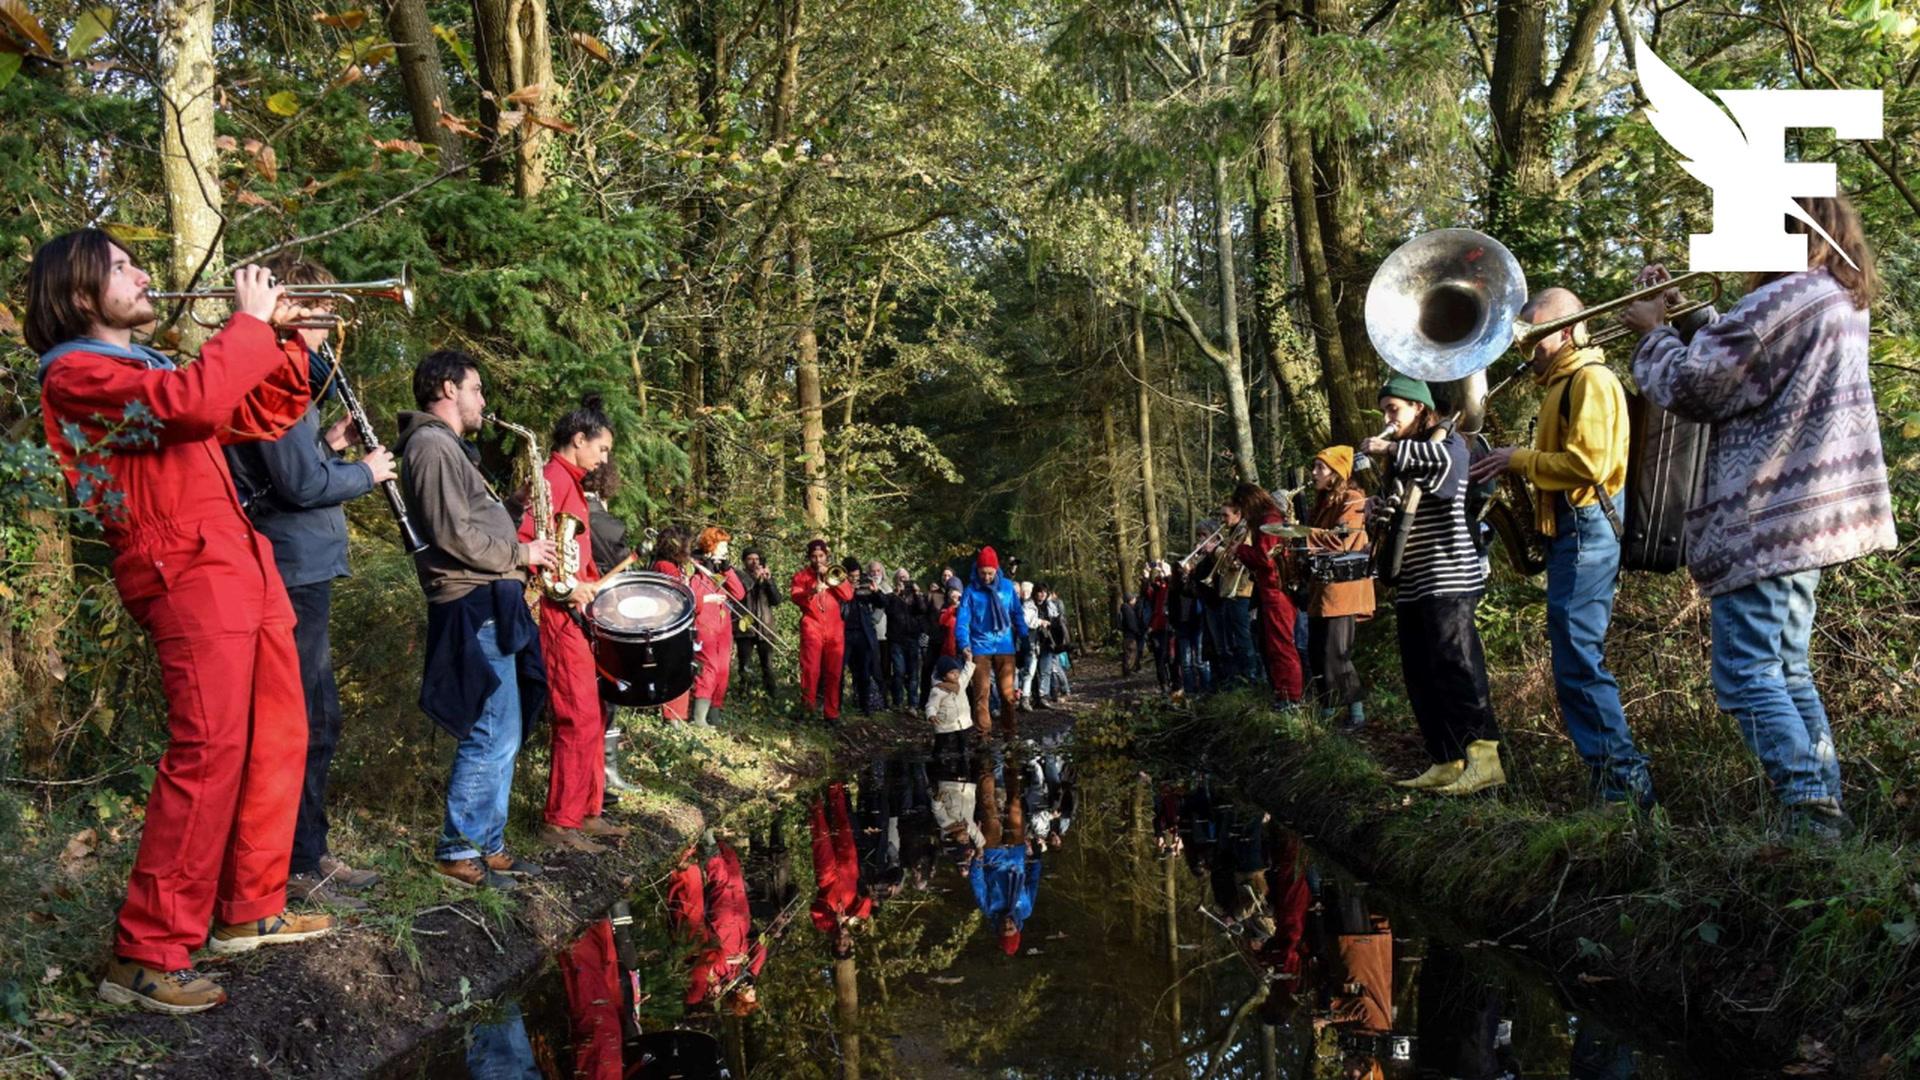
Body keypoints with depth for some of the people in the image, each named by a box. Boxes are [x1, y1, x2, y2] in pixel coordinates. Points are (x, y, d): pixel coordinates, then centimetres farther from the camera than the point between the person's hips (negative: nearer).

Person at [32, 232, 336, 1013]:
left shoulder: (147, 367, 22)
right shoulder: (77, 374, -7)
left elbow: (264, 417, 24)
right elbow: (193, 401, -25)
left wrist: (288, 335, 11)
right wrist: (252, 321, -13)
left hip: (241, 566, 10)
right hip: (187, 575, -10)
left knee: (277, 737, 13)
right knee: (209, 752, -17)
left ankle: (249, 911, 23)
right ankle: (145, 958, -12)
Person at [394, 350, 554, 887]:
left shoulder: (445, 445, 22)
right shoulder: (433, 445, -12)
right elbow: (454, 535, -19)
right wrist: (519, 553, -9)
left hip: (490, 604, 11)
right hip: (476, 606, -11)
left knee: (502, 732, 14)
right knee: (493, 735, -7)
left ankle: (488, 843, 20)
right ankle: (457, 851, 2)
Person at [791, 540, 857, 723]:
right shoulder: (802, 575, 11)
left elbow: (848, 595, 3)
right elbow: (794, 596, -5)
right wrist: (811, 592, -24)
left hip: (834, 629, 2)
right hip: (812, 627, -2)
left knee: (833, 673, 1)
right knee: (811, 669, -16)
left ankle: (832, 712, 5)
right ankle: (807, 706, -11)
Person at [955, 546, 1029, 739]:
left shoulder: (1007, 586, 2)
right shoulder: (971, 591, -3)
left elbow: (1017, 614, 10)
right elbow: (962, 620, -8)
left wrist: (1024, 638, 5)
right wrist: (964, 645, -21)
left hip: (1005, 647, 2)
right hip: (980, 648, -2)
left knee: (1007, 692, 8)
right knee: (981, 692, 1)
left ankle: (1009, 731, 20)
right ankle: (983, 733, 7)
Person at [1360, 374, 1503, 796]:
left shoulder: (1446, 441, -1)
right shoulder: (1400, 461, 21)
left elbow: (1447, 460, -26)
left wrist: (1392, 449, -19)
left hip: (1449, 576, -9)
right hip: (1411, 583, 9)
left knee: (1454, 666, -17)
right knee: (1422, 680, 6)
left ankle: (1484, 757, -17)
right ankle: (1446, 764, 9)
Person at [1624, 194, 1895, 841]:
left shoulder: (1787, 299, -17)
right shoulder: (1840, 300, 16)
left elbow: (1693, 387, -16)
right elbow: (1739, 364, 19)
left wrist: (1654, 334, 1)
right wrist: (1684, 313, 13)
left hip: (1764, 519, -11)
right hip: (1806, 513, 11)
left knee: (1746, 675, -7)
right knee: (1784, 670, 17)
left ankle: (1810, 812, -9)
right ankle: (1826, 807, 20)